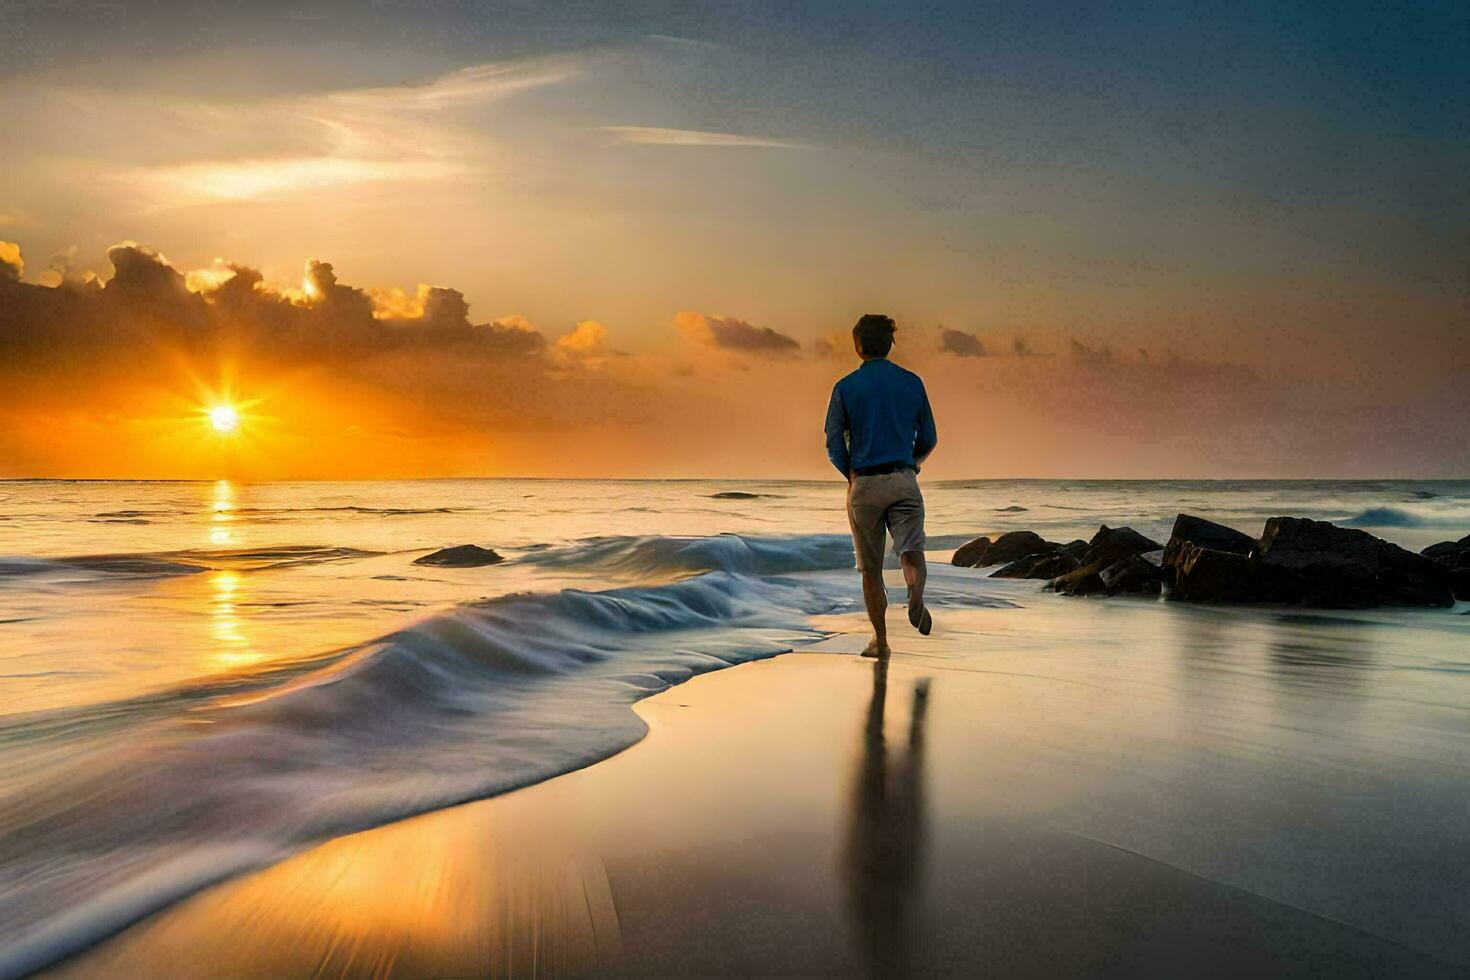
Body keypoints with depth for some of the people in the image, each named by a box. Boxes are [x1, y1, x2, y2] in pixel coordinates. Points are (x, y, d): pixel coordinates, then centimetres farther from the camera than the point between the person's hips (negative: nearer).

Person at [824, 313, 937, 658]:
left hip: (864, 484, -1)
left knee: (871, 568, 9)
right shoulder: (912, 383, 7)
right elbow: (929, 440, 12)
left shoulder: (846, 387, 0)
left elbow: (834, 446, -1)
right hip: (904, 481, 1)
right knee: (912, 551, -6)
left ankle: (880, 640, 14)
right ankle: (916, 596, -39)